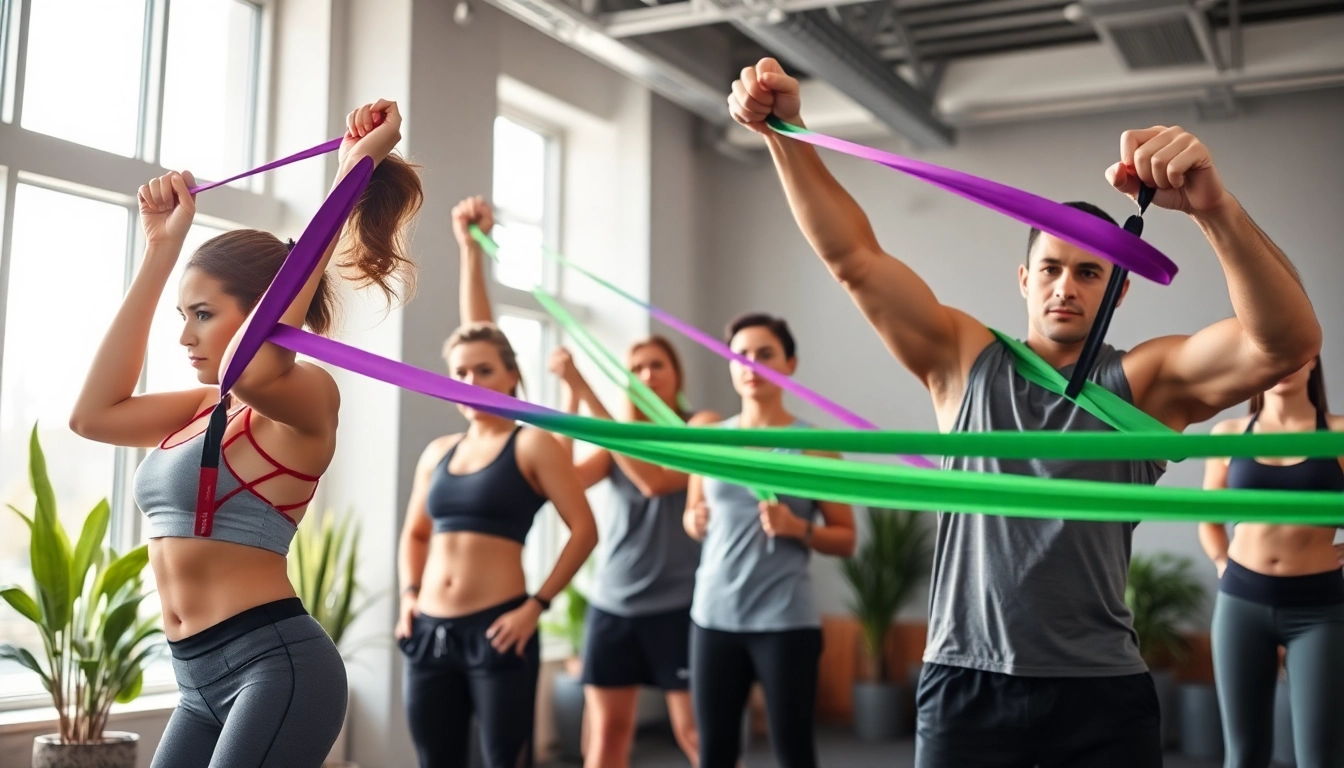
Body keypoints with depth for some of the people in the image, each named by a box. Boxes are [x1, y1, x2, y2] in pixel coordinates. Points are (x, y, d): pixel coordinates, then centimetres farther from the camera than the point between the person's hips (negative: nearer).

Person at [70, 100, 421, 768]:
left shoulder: (306, 398, -11)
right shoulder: (210, 406, 15)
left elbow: (250, 368, -34)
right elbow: (93, 413, 10)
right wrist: (161, 249, 11)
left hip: (278, 665, -9)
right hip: (204, 678, 9)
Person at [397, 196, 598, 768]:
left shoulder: (532, 445, -5)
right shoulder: (438, 452, 11)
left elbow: (584, 531, -7)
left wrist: (537, 604, -11)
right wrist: (409, 594, 7)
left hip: (496, 629, -5)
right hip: (431, 631, 6)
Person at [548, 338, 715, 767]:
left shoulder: (702, 426, -3)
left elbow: (656, 480, -22)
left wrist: (588, 394, -23)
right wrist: (571, 395, -14)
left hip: (678, 604, -4)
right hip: (611, 603, 4)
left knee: (694, 732, 0)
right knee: (606, 732, 6)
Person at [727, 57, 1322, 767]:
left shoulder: (1143, 381, -1)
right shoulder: (964, 359, 5)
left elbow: (1287, 341, -17)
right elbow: (852, 257, -1)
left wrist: (1214, 207, -33)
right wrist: (783, 133, -11)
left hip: (1102, 696, 0)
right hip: (964, 687, 1)